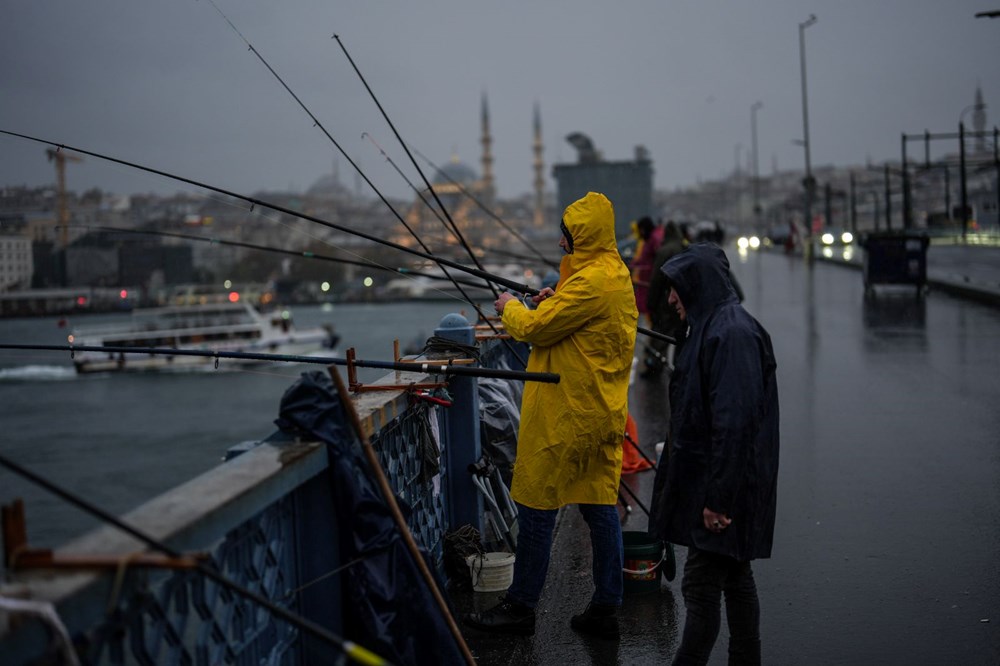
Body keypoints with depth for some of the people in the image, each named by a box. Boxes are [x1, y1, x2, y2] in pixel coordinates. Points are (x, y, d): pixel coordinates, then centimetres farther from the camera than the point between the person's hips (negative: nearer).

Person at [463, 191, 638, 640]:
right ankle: (605, 610, 13)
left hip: (565, 414, -10)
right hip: (602, 413, 10)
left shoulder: (591, 281, -19)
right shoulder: (617, 275, 13)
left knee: (536, 507, 0)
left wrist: (510, 308, 2)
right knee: (600, 507, 9)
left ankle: (520, 607, 8)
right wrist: (553, 304, 9)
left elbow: (535, 329, -17)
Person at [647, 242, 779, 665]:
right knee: (735, 579, 15)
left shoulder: (731, 335, -20)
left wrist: (718, 497, -23)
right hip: (719, 483, 10)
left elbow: (734, 422, -24)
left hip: (725, 485, -10)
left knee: (700, 587, -5)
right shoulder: (714, 327, 12)